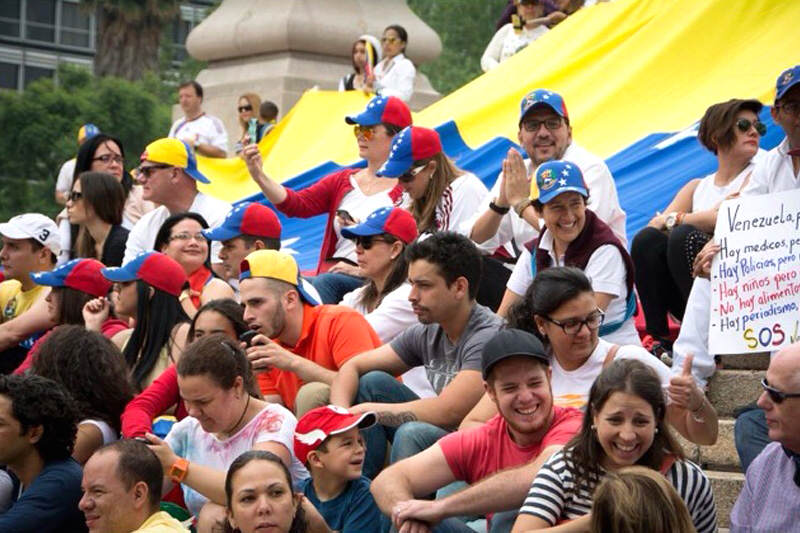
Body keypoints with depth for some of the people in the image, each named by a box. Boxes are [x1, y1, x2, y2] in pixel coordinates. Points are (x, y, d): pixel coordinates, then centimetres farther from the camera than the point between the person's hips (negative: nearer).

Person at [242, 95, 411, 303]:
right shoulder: (343, 180, 21)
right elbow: (297, 204, 8)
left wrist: (363, 270, -14)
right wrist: (259, 177, -6)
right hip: (331, 274, 6)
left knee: (324, 283, -34)